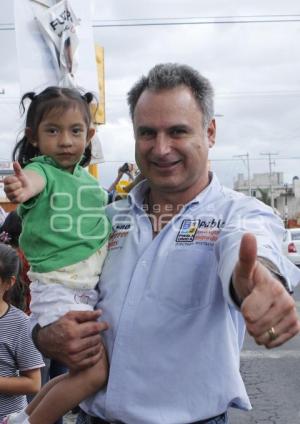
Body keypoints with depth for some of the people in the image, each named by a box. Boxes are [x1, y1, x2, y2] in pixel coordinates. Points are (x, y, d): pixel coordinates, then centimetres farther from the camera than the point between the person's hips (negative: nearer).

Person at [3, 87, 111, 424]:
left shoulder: (88, 179, 11)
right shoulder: (42, 169, -10)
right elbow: (33, 180, -35)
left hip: (93, 289, 8)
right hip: (58, 289, -8)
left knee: (82, 372, 16)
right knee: (95, 373, -15)